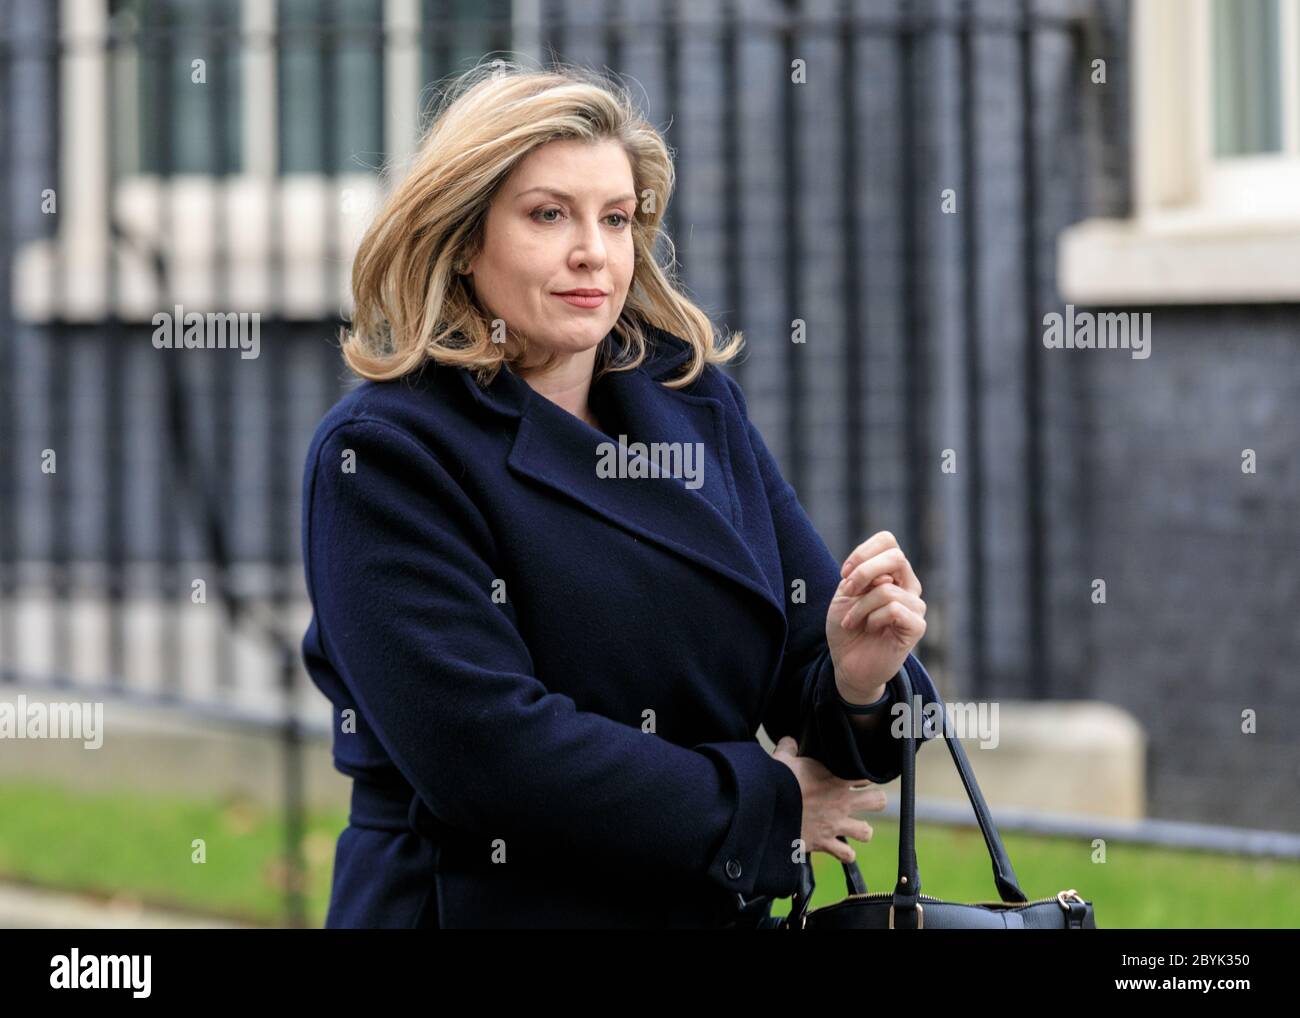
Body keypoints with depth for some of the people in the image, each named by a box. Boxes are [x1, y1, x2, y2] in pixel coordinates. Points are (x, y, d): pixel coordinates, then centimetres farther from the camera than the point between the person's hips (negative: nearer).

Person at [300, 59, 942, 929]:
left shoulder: (701, 407, 3)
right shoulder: (382, 453, -12)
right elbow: (479, 749, -22)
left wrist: (857, 682, -21)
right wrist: (769, 809, -16)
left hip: (720, 917, 5)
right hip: (477, 905, -5)